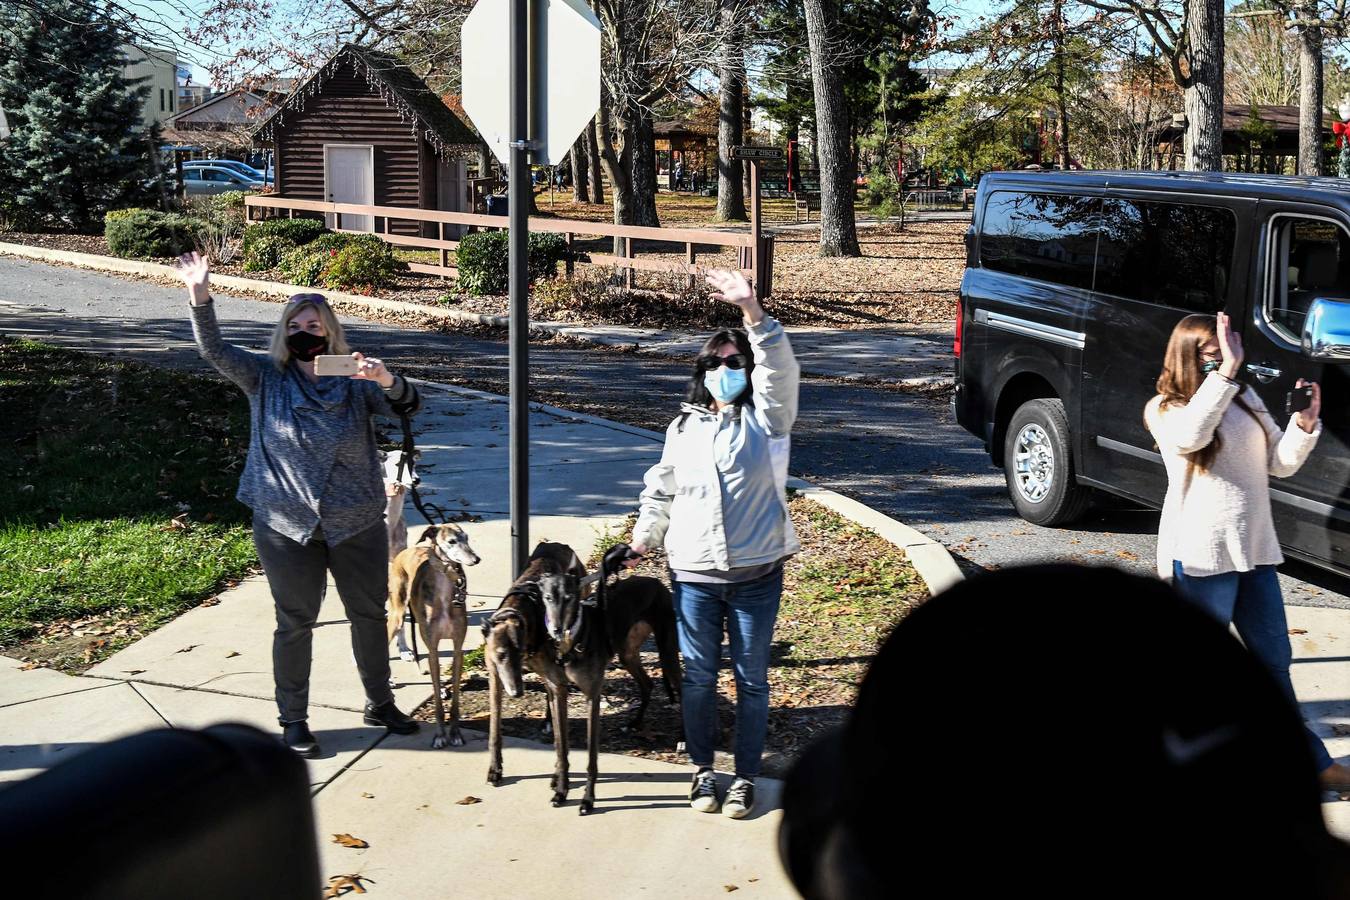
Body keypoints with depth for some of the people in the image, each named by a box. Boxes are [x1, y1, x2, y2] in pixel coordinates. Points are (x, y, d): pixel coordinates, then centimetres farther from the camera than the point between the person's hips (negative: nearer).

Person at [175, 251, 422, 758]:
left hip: (357, 524, 2)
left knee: (370, 613, 14)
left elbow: (409, 407, -14)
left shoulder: (355, 383, -2)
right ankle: (292, 720, 20)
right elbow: (214, 351, -12)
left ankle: (380, 703, 33)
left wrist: (388, 382, -36)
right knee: (294, 622, 7)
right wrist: (200, 297, -27)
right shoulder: (266, 379, -1)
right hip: (287, 527, -1)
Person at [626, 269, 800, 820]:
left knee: (752, 680, 7)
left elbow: (780, 367, -18)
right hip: (694, 574, 2)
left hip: (757, 573, -2)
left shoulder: (765, 419, 0)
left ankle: (746, 778, 18)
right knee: (698, 677, 9)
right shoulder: (684, 428, 10)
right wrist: (644, 538, 15)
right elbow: (660, 489, 20)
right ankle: (702, 771, 24)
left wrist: (750, 308, -29)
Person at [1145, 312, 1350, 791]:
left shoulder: (1247, 398, 11)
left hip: (1255, 550, 7)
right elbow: (1190, 435, -30)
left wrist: (1305, 424, -8)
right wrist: (1227, 370, -33)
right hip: (1200, 557, -6)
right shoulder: (1165, 409, -7)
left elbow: (1280, 463, 10)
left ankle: (1311, 763, 28)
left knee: (1274, 661, 17)